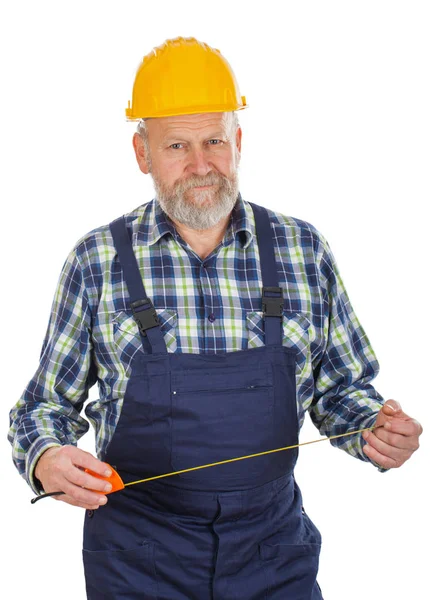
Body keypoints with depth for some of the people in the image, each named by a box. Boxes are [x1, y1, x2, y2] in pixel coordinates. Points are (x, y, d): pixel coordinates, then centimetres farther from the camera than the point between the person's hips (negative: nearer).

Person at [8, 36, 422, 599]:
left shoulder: (303, 250, -1)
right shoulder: (97, 261, -5)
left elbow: (340, 388, 9)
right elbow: (47, 405, 3)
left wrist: (375, 427, -12)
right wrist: (46, 459, -18)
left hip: (274, 543, 2)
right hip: (138, 552, -1)